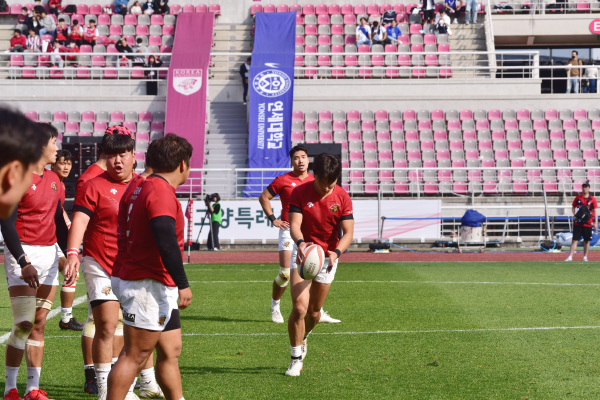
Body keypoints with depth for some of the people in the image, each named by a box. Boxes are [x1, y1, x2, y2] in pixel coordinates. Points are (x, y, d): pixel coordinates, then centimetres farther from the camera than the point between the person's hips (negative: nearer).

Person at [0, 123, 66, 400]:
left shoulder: (54, 180, 13)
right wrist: (23, 262, -19)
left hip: (49, 255, 7)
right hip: (23, 254, -7)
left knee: (39, 325, 6)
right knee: (24, 324, -11)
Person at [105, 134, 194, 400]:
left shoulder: (148, 187, 15)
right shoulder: (160, 191, -17)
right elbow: (166, 243, -26)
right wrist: (182, 284, -24)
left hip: (161, 288, 10)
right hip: (149, 286, -10)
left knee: (170, 351, 13)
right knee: (134, 356, -6)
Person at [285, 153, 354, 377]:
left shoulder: (343, 198, -10)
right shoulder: (300, 193, -13)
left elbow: (348, 232, -12)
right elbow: (294, 224, -20)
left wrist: (336, 253, -32)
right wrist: (300, 243, -43)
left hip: (328, 256, 2)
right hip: (303, 252, -2)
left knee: (314, 312, 9)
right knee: (299, 307, -16)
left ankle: (302, 338, 43)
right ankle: (296, 358, -3)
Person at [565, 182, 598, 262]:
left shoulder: (592, 199, 1)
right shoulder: (578, 197, 6)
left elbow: (595, 211, 0)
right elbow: (573, 207, 16)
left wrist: (596, 222, -7)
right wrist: (574, 215, -2)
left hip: (588, 223, 0)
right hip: (578, 223, 1)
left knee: (586, 241, 7)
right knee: (575, 240, -4)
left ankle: (585, 257, 16)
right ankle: (570, 257, -8)